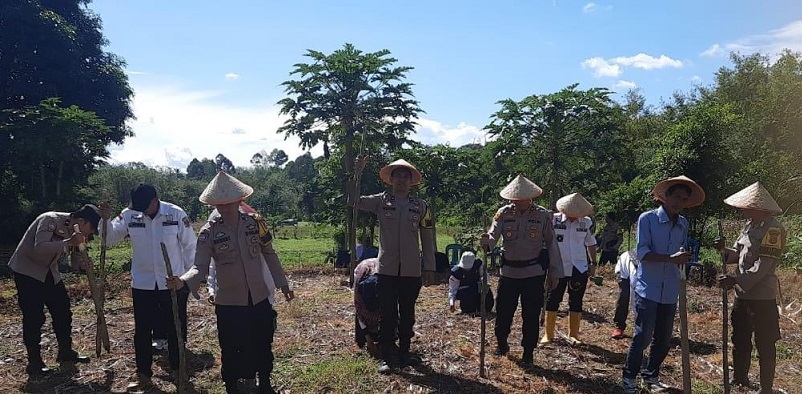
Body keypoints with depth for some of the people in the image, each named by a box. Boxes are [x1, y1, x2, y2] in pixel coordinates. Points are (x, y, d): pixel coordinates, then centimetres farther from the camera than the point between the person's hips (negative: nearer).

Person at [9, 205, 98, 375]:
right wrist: (68, 243, -46)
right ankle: (34, 362, 3)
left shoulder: (75, 231, -2)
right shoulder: (50, 220, -24)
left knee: (63, 311, 8)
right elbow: (40, 248, -39)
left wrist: (83, 262, -20)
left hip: (49, 272, 8)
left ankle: (65, 352, 21)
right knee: (33, 317, -8)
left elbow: (76, 263, 2)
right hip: (27, 271, -8)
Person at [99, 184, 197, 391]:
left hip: (173, 283, -2)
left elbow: (190, 246, -4)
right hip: (142, 284, 2)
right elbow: (109, 239, -4)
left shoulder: (176, 214, -11)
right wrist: (106, 220, -22)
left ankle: (178, 370, 29)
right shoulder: (129, 215, -6)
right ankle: (143, 374, 27)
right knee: (142, 331, 11)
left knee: (176, 329, 11)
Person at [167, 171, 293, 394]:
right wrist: (183, 282, -37)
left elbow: (269, 254, 7)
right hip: (228, 303, -2)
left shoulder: (255, 222, -5)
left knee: (263, 345, 18)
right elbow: (200, 267, -16)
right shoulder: (209, 232, -11)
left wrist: (282, 282, 11)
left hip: (259, 298, 2)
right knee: (231, 351, 10)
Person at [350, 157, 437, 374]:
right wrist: (357, 173, -16)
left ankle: (404, 353, 27)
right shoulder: (381, 201, 3)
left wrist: (429, 269, 3)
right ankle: (385, 357, 13)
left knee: (407, 314, 12)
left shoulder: (421, 206, 4)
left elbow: (428, 240, 5)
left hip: (411, 271, 1)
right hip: (387, 269, -1)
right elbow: (354, 200, -8)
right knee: (387, 315, 3)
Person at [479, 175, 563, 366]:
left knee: (531, 315, 5)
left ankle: (528, 353, 22)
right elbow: (493, 235, -11)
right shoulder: (504, 213, -2)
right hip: (508, 271, 2)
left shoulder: (543, 215, -4)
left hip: (534, 272, -1)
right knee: (503, 310, 8)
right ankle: (501, 343, 35)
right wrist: (486, 242, -35)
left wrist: (554, 273, 0)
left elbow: (551, 245, 0)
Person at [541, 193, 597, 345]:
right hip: (558, 268, -2)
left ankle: (573, 335, 22)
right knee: (552, 301, 4)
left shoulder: (586, 222, 2)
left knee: (576, 302, 9)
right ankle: (548, 334, 17)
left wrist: (593, 263, 11)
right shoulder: (553, 220, -8)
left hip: (579, 269, 2)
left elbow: (590, 244, 14)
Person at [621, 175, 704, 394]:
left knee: (663, 339, 12)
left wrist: (684, 258, -4)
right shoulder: (647, 219, -8)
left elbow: (680, 256, 16)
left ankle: (651, 375, 30)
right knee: (643, 336, -5)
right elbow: (642, 253, -16)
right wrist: (671, 258, -27)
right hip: (648, 288, -5)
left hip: (670, 291, 5)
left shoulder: (683, 224, 8)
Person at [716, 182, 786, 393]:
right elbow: (738, 256, 14)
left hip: (761, 297, -9)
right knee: (740, 339, 19)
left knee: (764, 344, 4)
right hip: (742, 294, 9)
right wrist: (724, 251, -6)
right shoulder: (749, 225, 8)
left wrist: (735, 280, -25)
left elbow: (763, 267, -23)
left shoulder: (773, 229, -17)